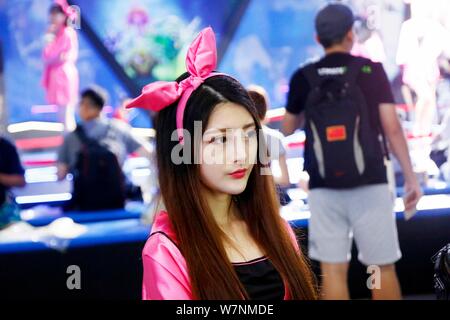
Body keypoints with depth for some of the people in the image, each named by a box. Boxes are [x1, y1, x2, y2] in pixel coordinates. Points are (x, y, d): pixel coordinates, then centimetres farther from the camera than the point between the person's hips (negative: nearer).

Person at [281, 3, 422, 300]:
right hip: (370, 185, -1)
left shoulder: (303, 77, 4)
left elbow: (289, 129, 17)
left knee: (333, 270, 3)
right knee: (383, 268, 7)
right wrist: (411, 177, 3)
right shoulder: (371, 70, -1)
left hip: (324, 189, 2)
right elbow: (392, 128, -4)